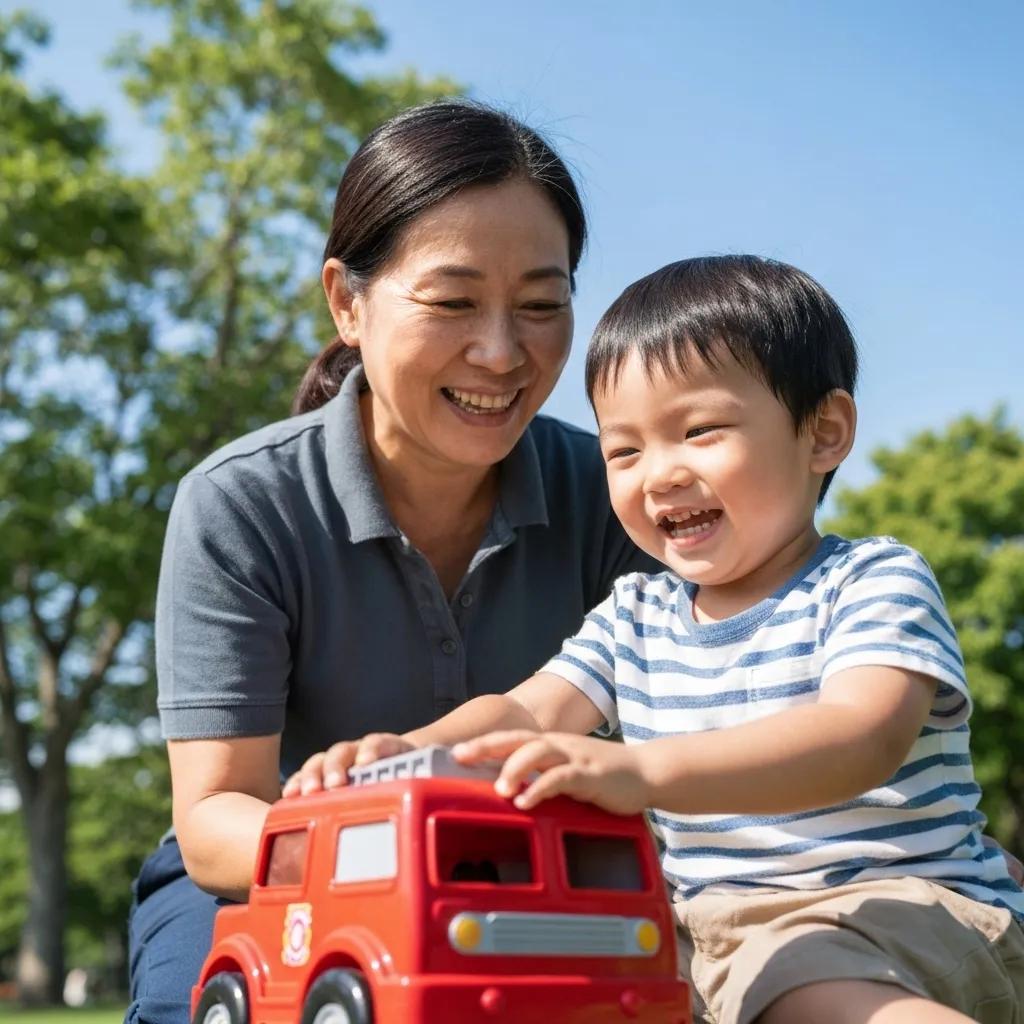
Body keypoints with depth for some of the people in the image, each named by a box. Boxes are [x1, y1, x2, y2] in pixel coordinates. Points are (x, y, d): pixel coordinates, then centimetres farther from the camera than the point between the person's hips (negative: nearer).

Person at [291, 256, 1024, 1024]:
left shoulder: (872, 581, -7)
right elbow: (526, 713, 5)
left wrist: (642, 770, -42)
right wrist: (406, 752, -20)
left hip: (893, 902, -6)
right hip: (696, 917, 6)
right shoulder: (633, 616, 14)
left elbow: (862, 739, -26)